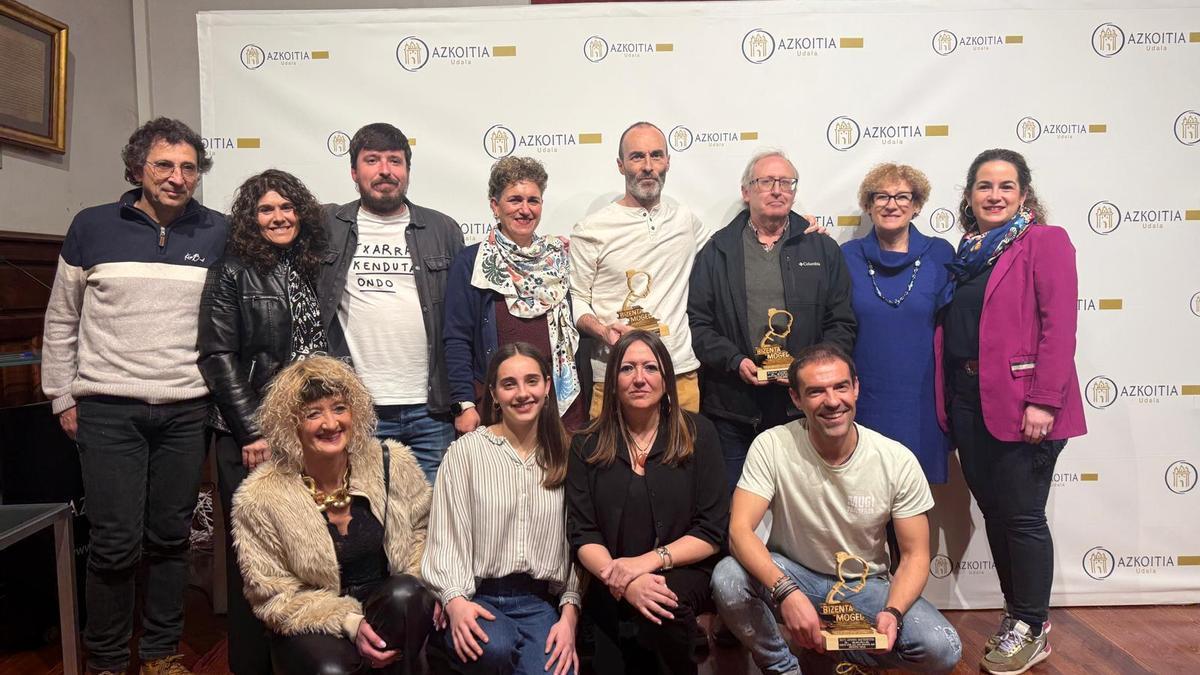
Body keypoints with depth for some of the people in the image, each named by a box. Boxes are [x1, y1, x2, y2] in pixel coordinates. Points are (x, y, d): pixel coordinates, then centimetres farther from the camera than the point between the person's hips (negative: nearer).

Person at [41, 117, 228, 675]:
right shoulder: (92, 226, 3)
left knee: (170, 539, 9)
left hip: (187, 410, 1)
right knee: (116, 545, 0)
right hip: (108, 410, -1)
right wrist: (62, 397, 6)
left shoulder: (218, 233, 4)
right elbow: (61, 321, 9)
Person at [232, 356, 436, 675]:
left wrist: (423, 590, -11)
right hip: (312, 625, -2)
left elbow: (423, 529, 8)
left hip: (392, 605, 3)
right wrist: (349, 623, -18)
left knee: (407, 593, -31)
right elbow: (272, 594, -7)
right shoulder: (261, 498, -14)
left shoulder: (393, 464, -7)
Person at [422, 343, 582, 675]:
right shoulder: (466, 450, -1)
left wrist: (569, 615, -5)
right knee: (495, 648, -32)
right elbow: (447, 538, -4)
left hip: (540, 602, 1)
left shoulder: (563, 455, 8)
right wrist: (455, 600, -19)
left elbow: (573, 543, 6)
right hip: (477, 597, -1)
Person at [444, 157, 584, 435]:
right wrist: (464, 405, -11)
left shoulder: (560, 256, 9)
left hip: (563, 398, 3)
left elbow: (578, 328, 13)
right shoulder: (471, 262, -1)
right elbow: (457, 341, -4)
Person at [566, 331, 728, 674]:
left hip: (684, 573, 0)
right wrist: (625, 583, -19)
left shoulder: (698, 434, 1)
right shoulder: (587, 446, 4)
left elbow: (712, 533, -3)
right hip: (611, 591, 0)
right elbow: (583, 535, 0)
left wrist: (648, 561, -17)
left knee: (665, 602, -32)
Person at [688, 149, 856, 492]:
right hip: (732, 411, 0)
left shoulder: (823, 249, 9)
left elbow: (842, 323, 7)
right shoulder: (717, 251, 7)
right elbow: (697, 322, 2)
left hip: (803, 406, 1)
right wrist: (735, 361, -13)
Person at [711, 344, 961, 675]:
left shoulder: (898, 461, -13)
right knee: (727, 578, -32)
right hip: (791, 573, -1)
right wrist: (787, 592, -41)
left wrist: (893, 612, -27)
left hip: (865, 585, 2)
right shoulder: (772, 446, -17)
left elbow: (915, 555, -7)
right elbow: (740, 529, -24)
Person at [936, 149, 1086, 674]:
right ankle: (1015, 614, 29)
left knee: (1022, 516, 1)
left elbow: (1059, 326, -13)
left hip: (1020, 402, -6)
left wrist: (1043, 400, -19)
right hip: (968, 400, 6)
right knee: (994, 513, 14)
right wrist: (948, 403, 6)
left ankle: (1031, 630, 17)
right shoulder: (965, 254, 15)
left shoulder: (1045, 241, -4)